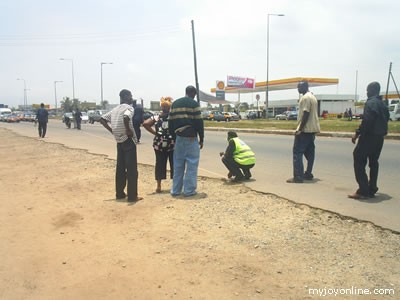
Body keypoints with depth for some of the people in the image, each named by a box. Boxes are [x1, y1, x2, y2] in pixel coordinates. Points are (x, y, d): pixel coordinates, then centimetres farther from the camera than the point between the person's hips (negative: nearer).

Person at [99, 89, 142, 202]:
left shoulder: (115, 109, 13)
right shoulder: (129, 108, -11)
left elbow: (102, 119, 12)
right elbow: (126, 117, -33)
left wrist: (112, 131, 9)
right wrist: (128, 130, -21)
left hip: (119, 141, 8)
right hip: (128, 141, -8)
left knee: (120, 168, 14)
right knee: (132, 169, -3)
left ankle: (119, 193, 21)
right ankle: (132, 196, 0)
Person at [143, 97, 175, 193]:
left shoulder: (156, 117, 3)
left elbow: (145, 123, -10)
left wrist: (154, 132, -6)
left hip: (159, 144, 2)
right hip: (172, 144, -2)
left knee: (160, 164, 8)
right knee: (174, 164, 8)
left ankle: (159, 186, 10)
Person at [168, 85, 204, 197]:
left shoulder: (175, 103, 11)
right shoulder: (194, 104, -7)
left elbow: (171, 122, 11)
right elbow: (199, 122, -9)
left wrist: (174, 137, 17)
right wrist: (201, 138, -1)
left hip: (179, 137, 6)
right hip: (191, 138, -6)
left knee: (178, 165, 12)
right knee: (191, 164, 1)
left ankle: (175, 190, 15)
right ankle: (189, 190, 1)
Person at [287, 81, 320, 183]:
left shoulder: (305, 98, -14)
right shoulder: (312, 97, 18)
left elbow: (306, 114, -22)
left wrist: (299, 129, -22)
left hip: (305, 130, -10)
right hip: (312, 129, 10)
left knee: (297, 152, -9)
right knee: (309, 152, 13)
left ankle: (298, 177, -13)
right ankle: (308, 174, 19)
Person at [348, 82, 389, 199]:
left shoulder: (370, 103, -13)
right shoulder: (383, 104, 16)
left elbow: (366, 121, -22)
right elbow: (385, 119, 18)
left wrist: (357, 133, -16)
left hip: (369, 137, -9)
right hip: (379, 138, 9)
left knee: (359, 162, -6)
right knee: (373, 163, 14)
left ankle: (363, 191, -10)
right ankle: (372, 189, 17)